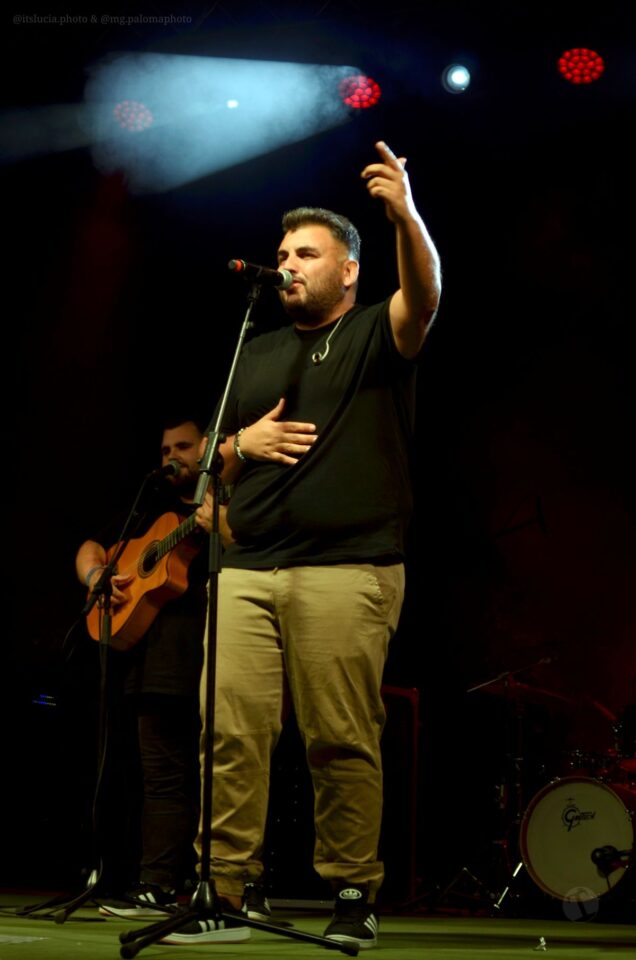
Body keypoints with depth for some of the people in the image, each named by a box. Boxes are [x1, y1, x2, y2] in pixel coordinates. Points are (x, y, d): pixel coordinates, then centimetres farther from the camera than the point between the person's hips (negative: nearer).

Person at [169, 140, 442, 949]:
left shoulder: (376, 337, 7)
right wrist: (242, 443, 3)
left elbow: (423, 296, -16)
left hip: (348, 571, -5)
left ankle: (354, 896, 6)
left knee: (343, 741, -4)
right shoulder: (255, 356, 23)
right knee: (230, 732, -4)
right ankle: (224, 896, 1)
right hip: (249, 570, 5)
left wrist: (405, 215, -34)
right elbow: (213, 464, 26)